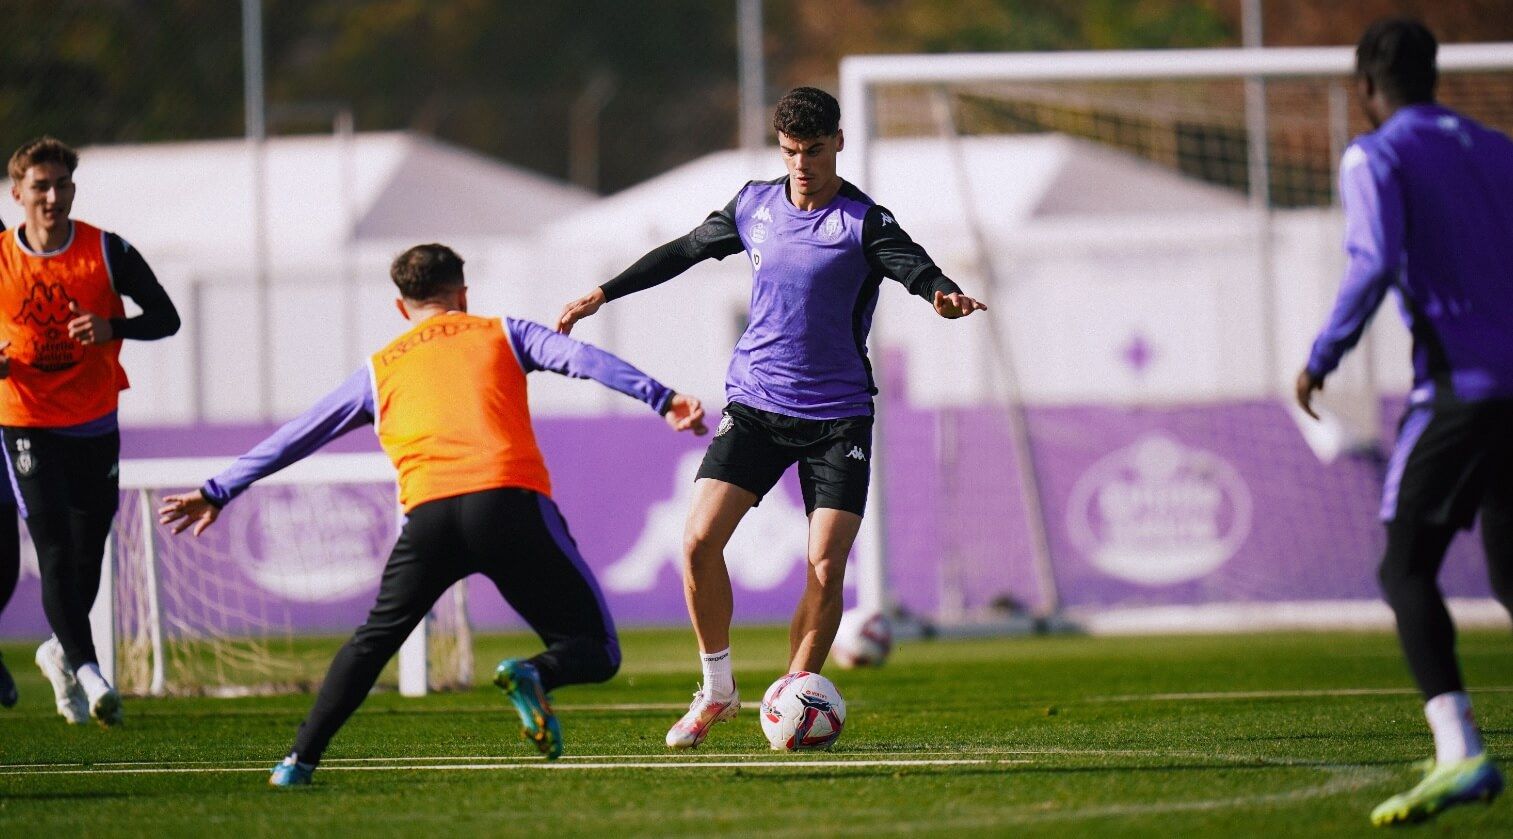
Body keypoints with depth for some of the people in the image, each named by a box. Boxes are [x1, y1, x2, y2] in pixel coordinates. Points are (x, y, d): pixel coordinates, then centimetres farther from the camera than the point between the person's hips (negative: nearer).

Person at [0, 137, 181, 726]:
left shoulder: (106, 252, -6)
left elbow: (165, 317, -2)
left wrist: (112, 328, -21)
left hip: (95, 423, 1)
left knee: (88, 554, 9)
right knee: (55, 550, -14)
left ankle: (60, 652, 34)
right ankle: (87, 671, -19)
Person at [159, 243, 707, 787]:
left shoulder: (380, 369, 26)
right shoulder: (501, 334, 23)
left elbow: (297, 437, 30)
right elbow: (582, 359, 6)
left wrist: (217, 493, 36)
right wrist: (661, 400, -4)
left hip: (428, 513, 2)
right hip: (511, 497, -2)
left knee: (373, 641, 23)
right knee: (595, 653, 5)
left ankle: (301, 759, 10)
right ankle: (534, 676, -28)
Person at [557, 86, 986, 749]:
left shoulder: (863, 222, -8)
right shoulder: (755, 205, 6)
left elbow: (913, 265, -27)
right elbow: (684, 251, 21)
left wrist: (943, 294, -50)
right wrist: (602, 295, 26)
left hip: (837, 417, -3)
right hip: (755, 405, 3)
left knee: (825, 567, -12)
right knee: (699, 538, -12)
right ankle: (717, 690, 6)